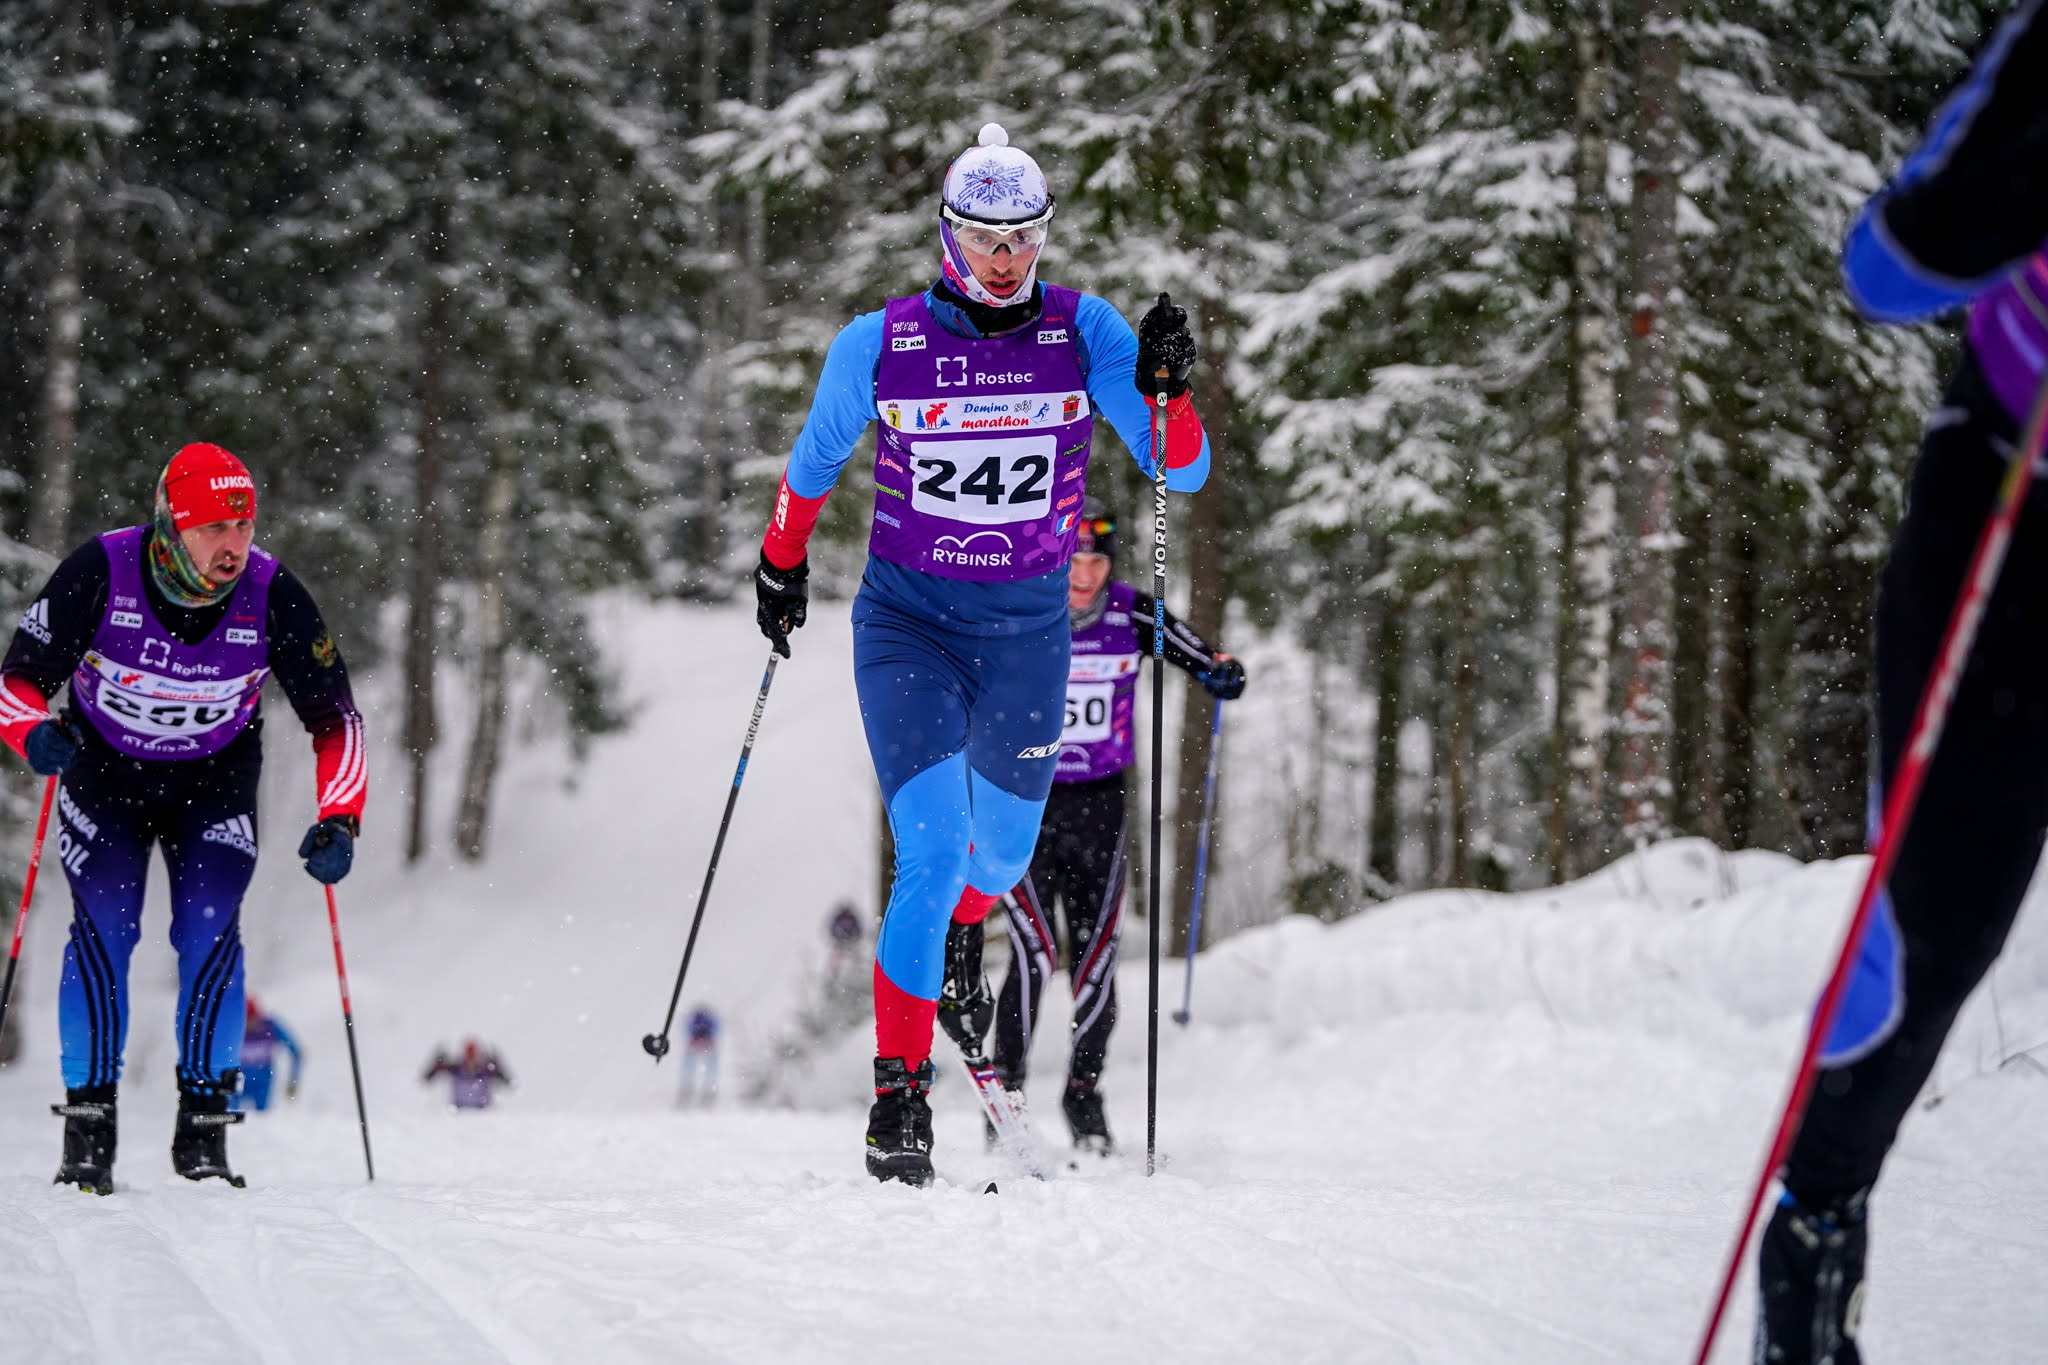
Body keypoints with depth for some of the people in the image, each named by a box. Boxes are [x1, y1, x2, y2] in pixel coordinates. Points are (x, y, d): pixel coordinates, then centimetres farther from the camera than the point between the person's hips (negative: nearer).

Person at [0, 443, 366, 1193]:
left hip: (215, 781, 1)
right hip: (103, 772, -1)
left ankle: (204, 1126, -2)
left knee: (209, 932, -14)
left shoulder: (272, 595, -24)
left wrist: (338, 821, -26)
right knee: (104, 929, -15)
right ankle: (87, 1131, -7)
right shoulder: (98, 574, -28)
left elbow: (334, 717, -14)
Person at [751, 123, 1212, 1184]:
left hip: (1028, 626, 2)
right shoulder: (879, 345, -9)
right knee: (933, 852, -17)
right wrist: (781, 566, 19)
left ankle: (944, 952, 48)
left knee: (1000, 854, 12)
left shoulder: (1085, 334, -7)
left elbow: (1184, 474, -9)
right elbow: (815, 461, 9)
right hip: (906, 619, -2)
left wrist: (1166, 389, -27)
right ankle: (899, 1094, -10)